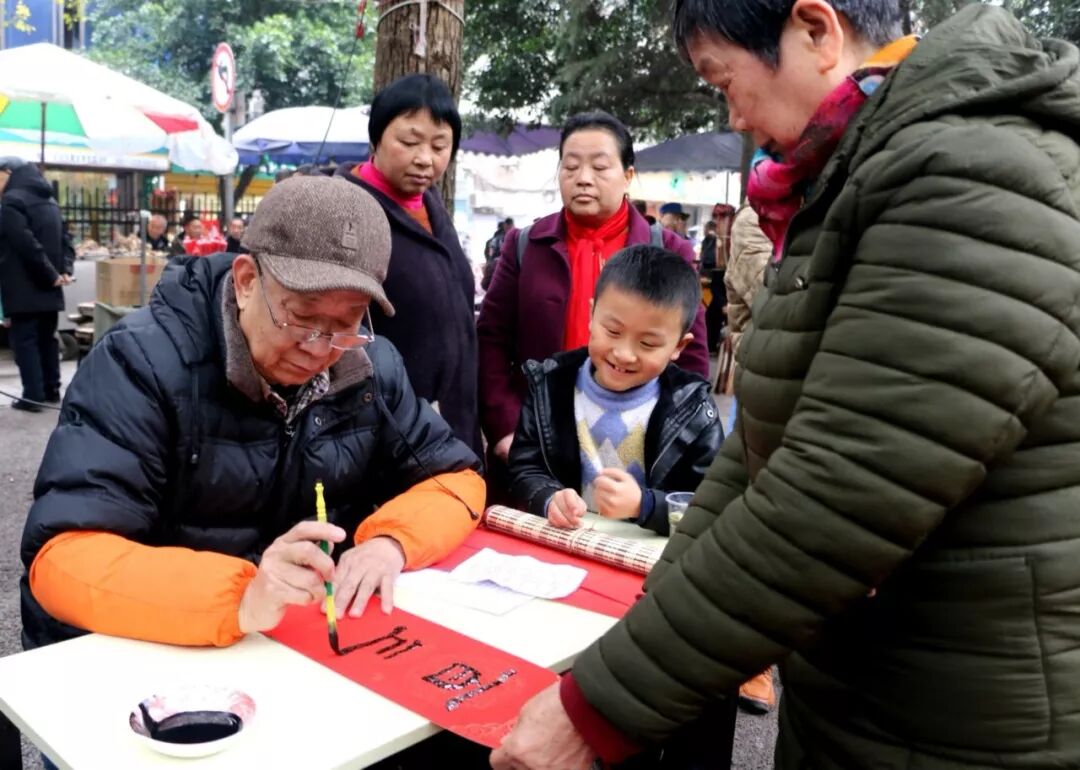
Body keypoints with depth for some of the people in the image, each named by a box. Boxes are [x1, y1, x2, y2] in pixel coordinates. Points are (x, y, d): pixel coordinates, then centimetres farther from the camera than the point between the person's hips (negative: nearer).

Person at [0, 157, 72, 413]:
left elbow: (28, 245, -21)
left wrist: (51, 275, -14)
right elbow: (64, 240, 14)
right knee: (47, 338, 14)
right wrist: (64, 270, 1)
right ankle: (51, 390, 19)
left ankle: (33, 395, -4)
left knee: (24, 340, -3)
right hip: (48, 288, 8)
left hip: (25, 288, -8)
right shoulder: (49, 201, 16)